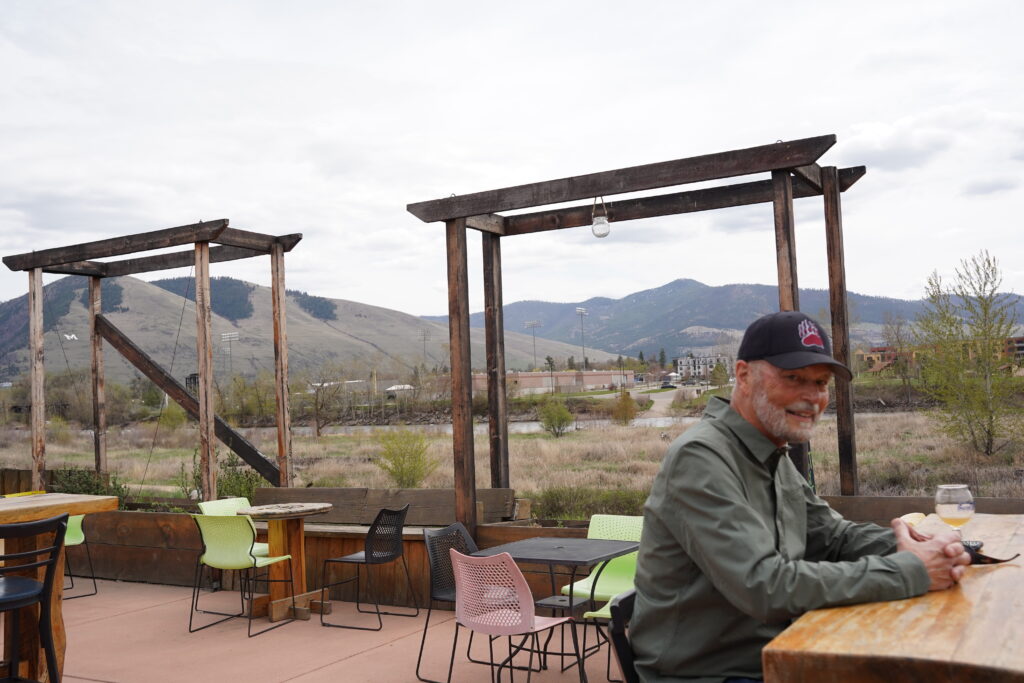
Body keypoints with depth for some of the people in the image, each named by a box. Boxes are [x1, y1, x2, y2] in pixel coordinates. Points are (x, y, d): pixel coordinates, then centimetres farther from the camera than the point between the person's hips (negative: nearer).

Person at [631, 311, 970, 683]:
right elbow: (767, 587, -27)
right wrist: (910, 570, -22)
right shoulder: (700, 457, -22)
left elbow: (832, 535, 10)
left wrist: (912, 546, -10)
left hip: (775, 653, 8)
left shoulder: (773, 454, 7)